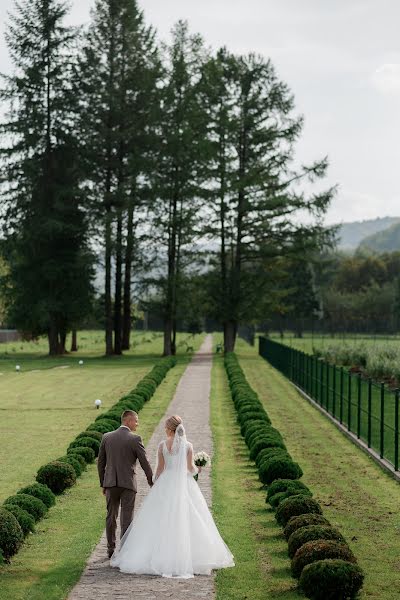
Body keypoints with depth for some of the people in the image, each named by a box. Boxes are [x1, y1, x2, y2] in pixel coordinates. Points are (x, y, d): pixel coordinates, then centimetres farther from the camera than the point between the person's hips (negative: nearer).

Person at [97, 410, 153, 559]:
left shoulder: (107, 437, 4)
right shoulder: (135, 439, -9)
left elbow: (100, 462, 7)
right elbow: (144, 462, -7)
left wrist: (103, 484, 16)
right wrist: (151, 482, 4)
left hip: (111, 483, 4)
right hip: (128, 483, -4)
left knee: (111, 516, 13)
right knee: (127, 518, 2)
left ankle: (111, 549, 18)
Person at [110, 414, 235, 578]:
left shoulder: (162, 445, -4)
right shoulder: (187, 445, -4)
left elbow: (160, 468, -1)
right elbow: (190, 468, -4)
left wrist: (155, 487, 10)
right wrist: (198, 469, 19)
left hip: (166, 484, 0)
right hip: (184, 485, 0)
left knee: (161, 521, 5)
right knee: (185, 521, 4)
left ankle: (161, 557, 4)